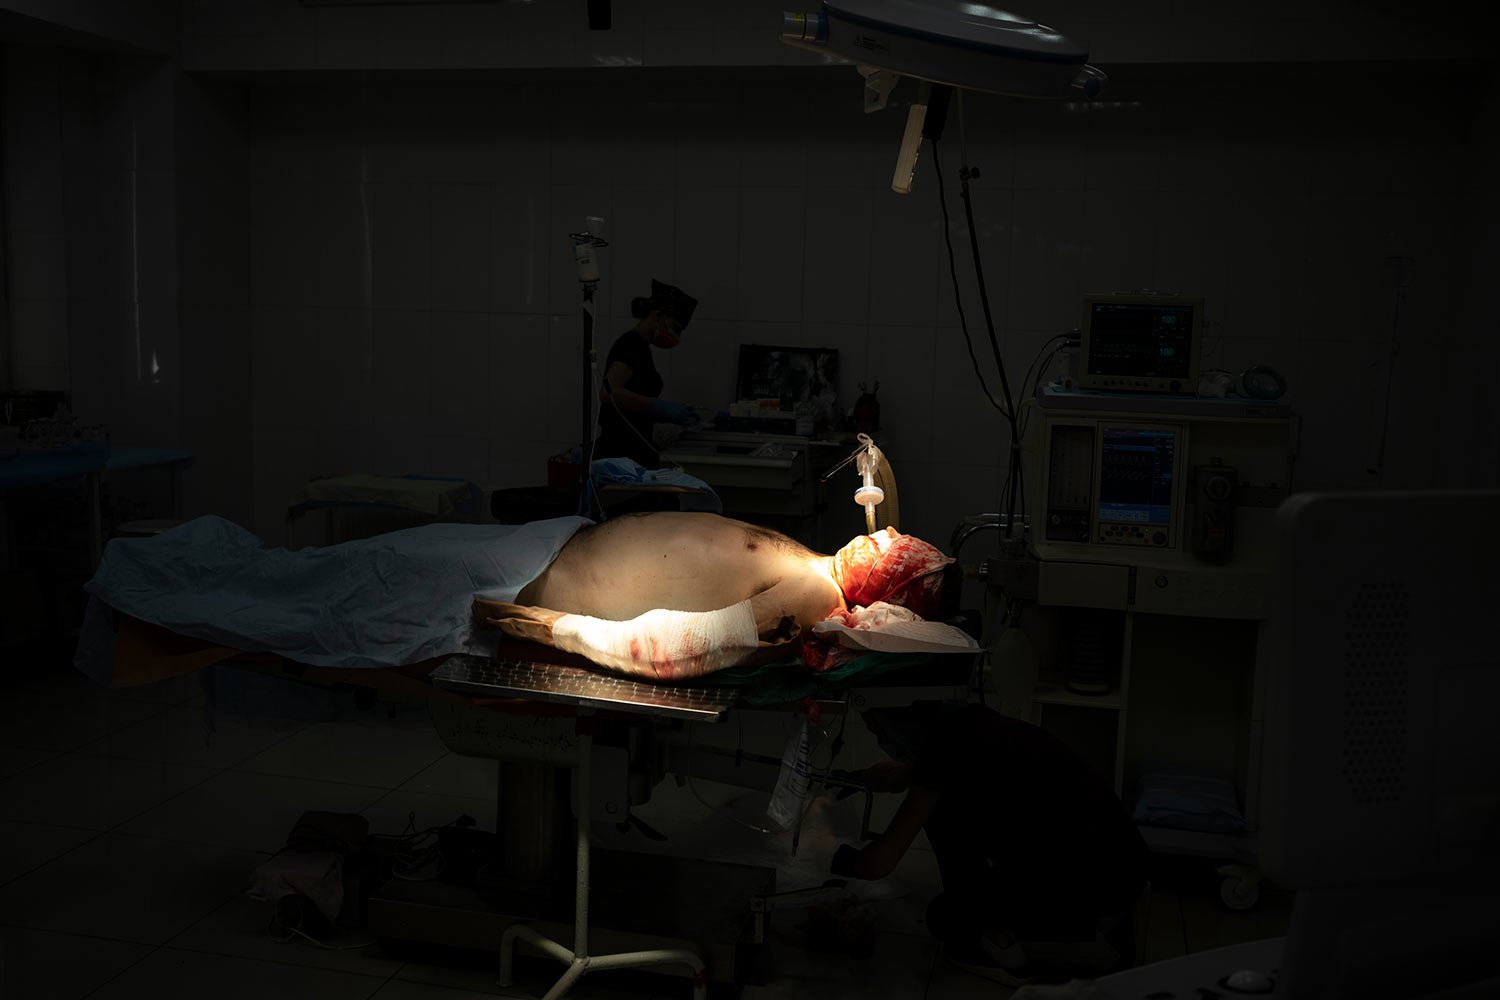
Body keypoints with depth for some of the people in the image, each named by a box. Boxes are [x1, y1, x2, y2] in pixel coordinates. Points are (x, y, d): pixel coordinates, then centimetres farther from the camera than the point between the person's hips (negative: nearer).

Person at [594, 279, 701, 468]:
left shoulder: (638, 347, 18)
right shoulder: (631, 346, -11)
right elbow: (608, 392, -27)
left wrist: (670, 413, 13)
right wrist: (659, 407, -28)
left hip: (634, 451, 10)